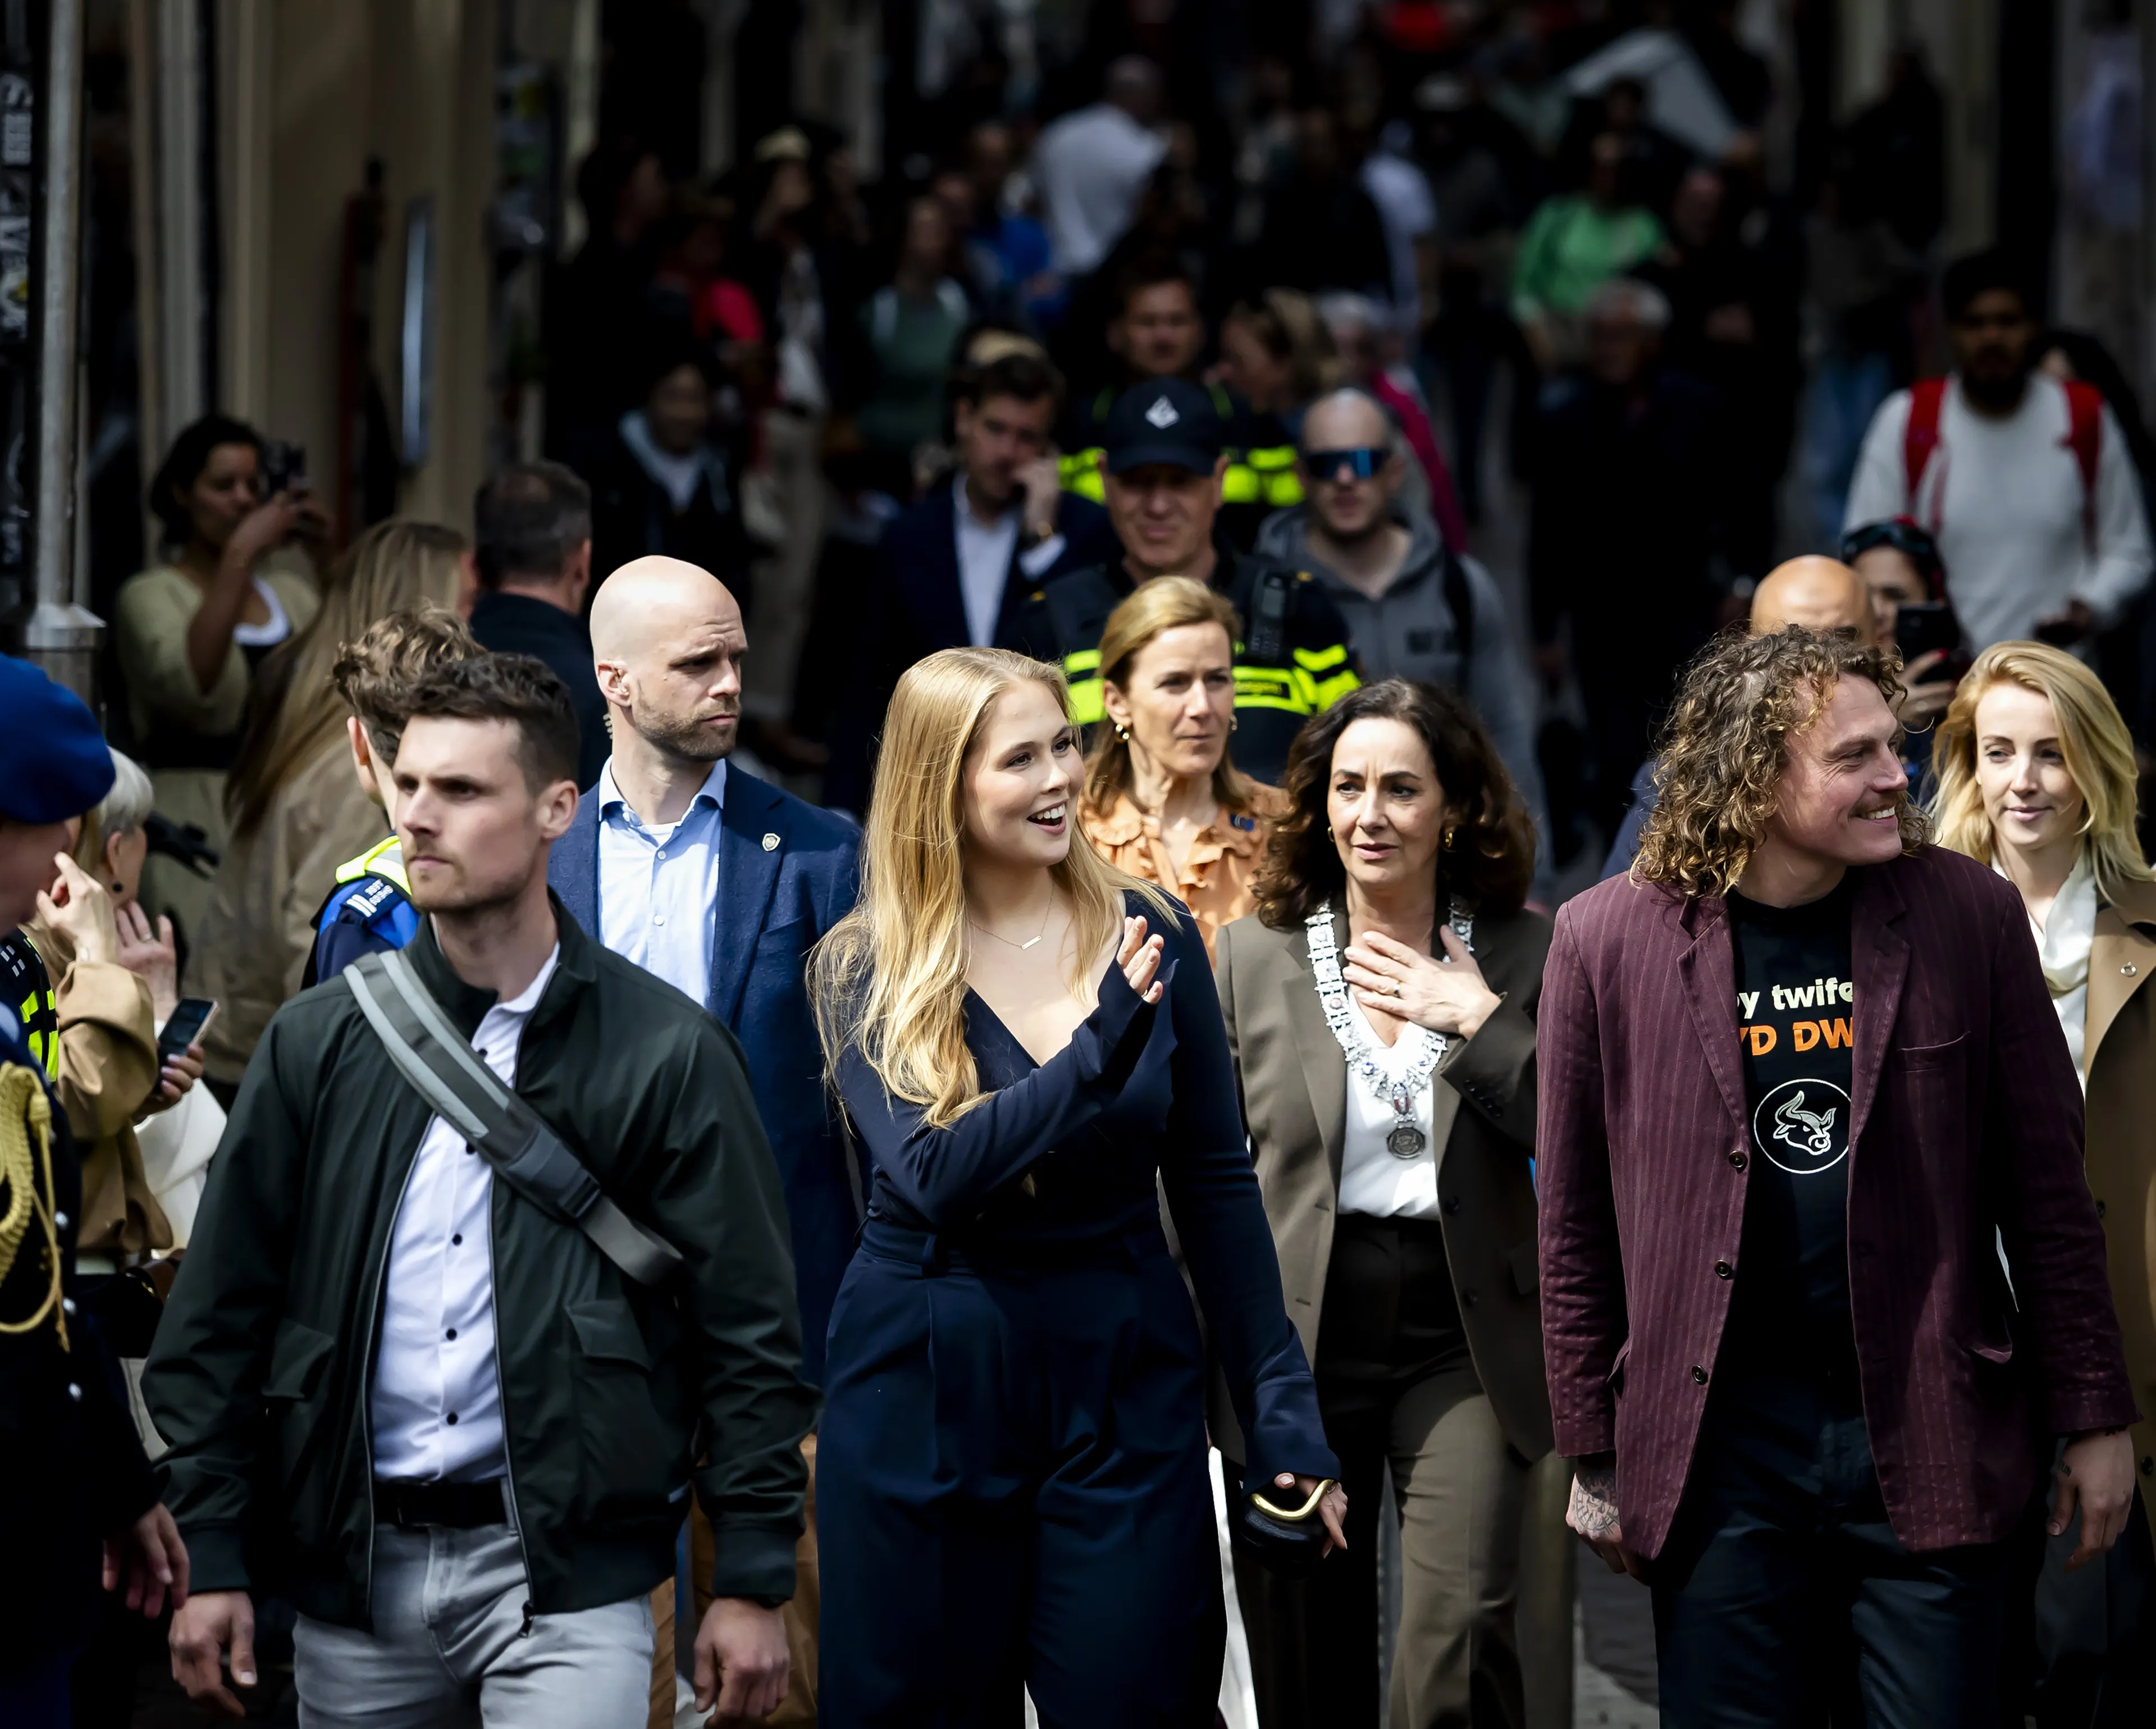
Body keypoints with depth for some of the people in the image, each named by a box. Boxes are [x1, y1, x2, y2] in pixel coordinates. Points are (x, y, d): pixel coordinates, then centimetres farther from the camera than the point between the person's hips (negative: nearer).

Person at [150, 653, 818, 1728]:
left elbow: (746, 1328, -1)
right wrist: (210, 1557, 2)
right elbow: (220, 1310, 7)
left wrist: (753, 1582, -5)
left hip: (562, 1566, -3)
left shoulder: (663, 1052, -1)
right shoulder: (319, 1042, 6)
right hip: (352, 1566, 3)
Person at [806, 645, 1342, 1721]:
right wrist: (1099, 1048, -29)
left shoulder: (1149, 937, 1)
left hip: (1123, 1388, 1)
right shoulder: (865, 971, -4)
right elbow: (936, 1176, -18)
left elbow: (1216, 1186, 5)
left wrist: (1280, 1407, 0)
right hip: (925, 1389, -1)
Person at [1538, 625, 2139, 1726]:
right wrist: (1594, 1456, 4)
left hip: (1929, 1446, 0)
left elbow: (2046, 1189, 4)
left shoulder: (1966, 914, 1)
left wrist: (2093, 1416, 3)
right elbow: (1576, 1223, 4)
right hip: (1719, 1456, 0)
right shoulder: (1608, 940, -1)